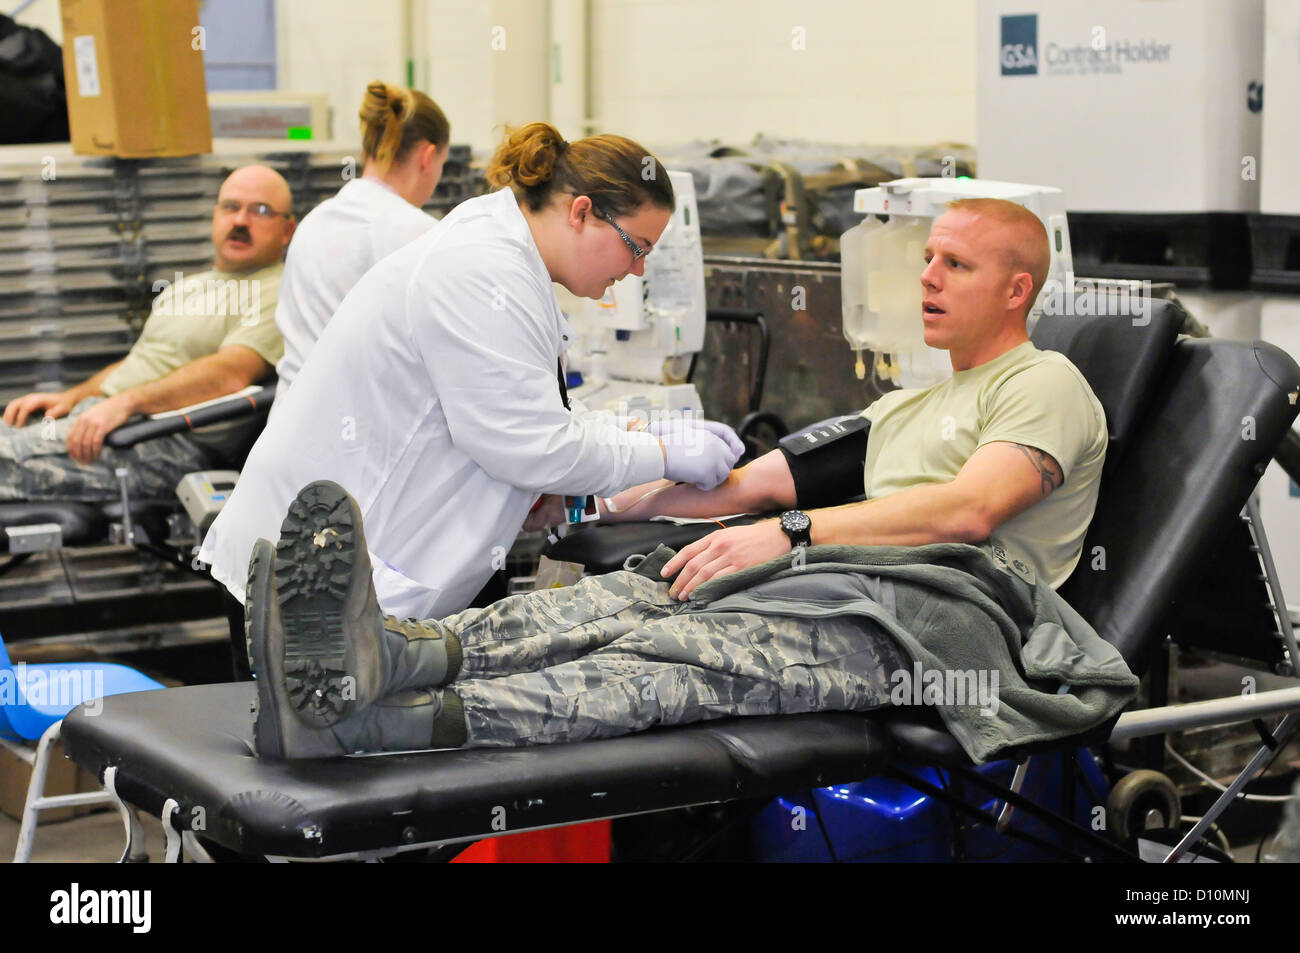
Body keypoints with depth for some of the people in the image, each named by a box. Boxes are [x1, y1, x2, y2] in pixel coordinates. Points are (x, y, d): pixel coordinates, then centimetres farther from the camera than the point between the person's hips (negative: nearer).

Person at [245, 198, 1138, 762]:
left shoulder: (1046, 385, 11)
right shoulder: (902, 410, 36)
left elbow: (970, 509, -8)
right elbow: (748, 482, 30)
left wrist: (790, 533, -15)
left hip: (939, 604, -8)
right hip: (832, 581, 8)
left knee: (684, 655, -34)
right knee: (611, 603, -22)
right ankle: (390, 654, -49)